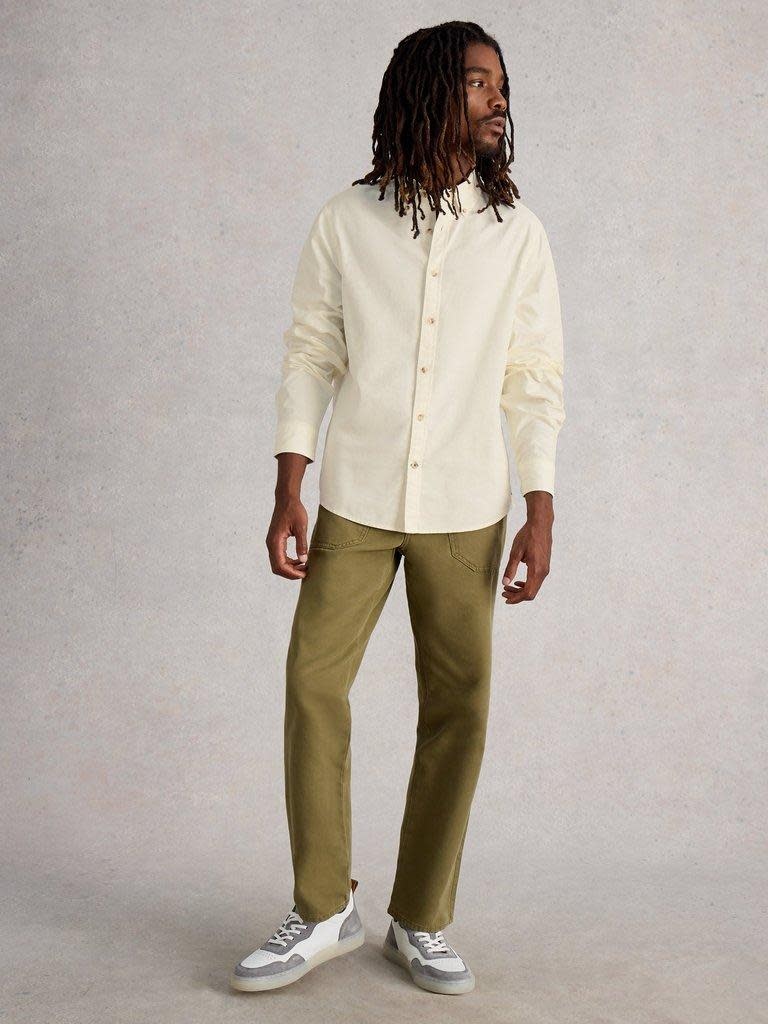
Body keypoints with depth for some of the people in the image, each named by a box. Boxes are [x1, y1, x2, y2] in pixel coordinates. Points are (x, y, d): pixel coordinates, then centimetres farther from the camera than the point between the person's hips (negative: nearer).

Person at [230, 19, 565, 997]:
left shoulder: (515, 230, 3)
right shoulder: (346, 221, 1)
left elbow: (535, 377, 3)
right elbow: (310, 358, 3)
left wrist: (541, 512, -3)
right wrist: (289, 494, -4)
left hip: (465, 510, 1)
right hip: (356, 501, 0)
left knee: (457, 706, 2)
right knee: (313, 681, -2)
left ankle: (421, 922, 19)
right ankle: (323, 910, 15)